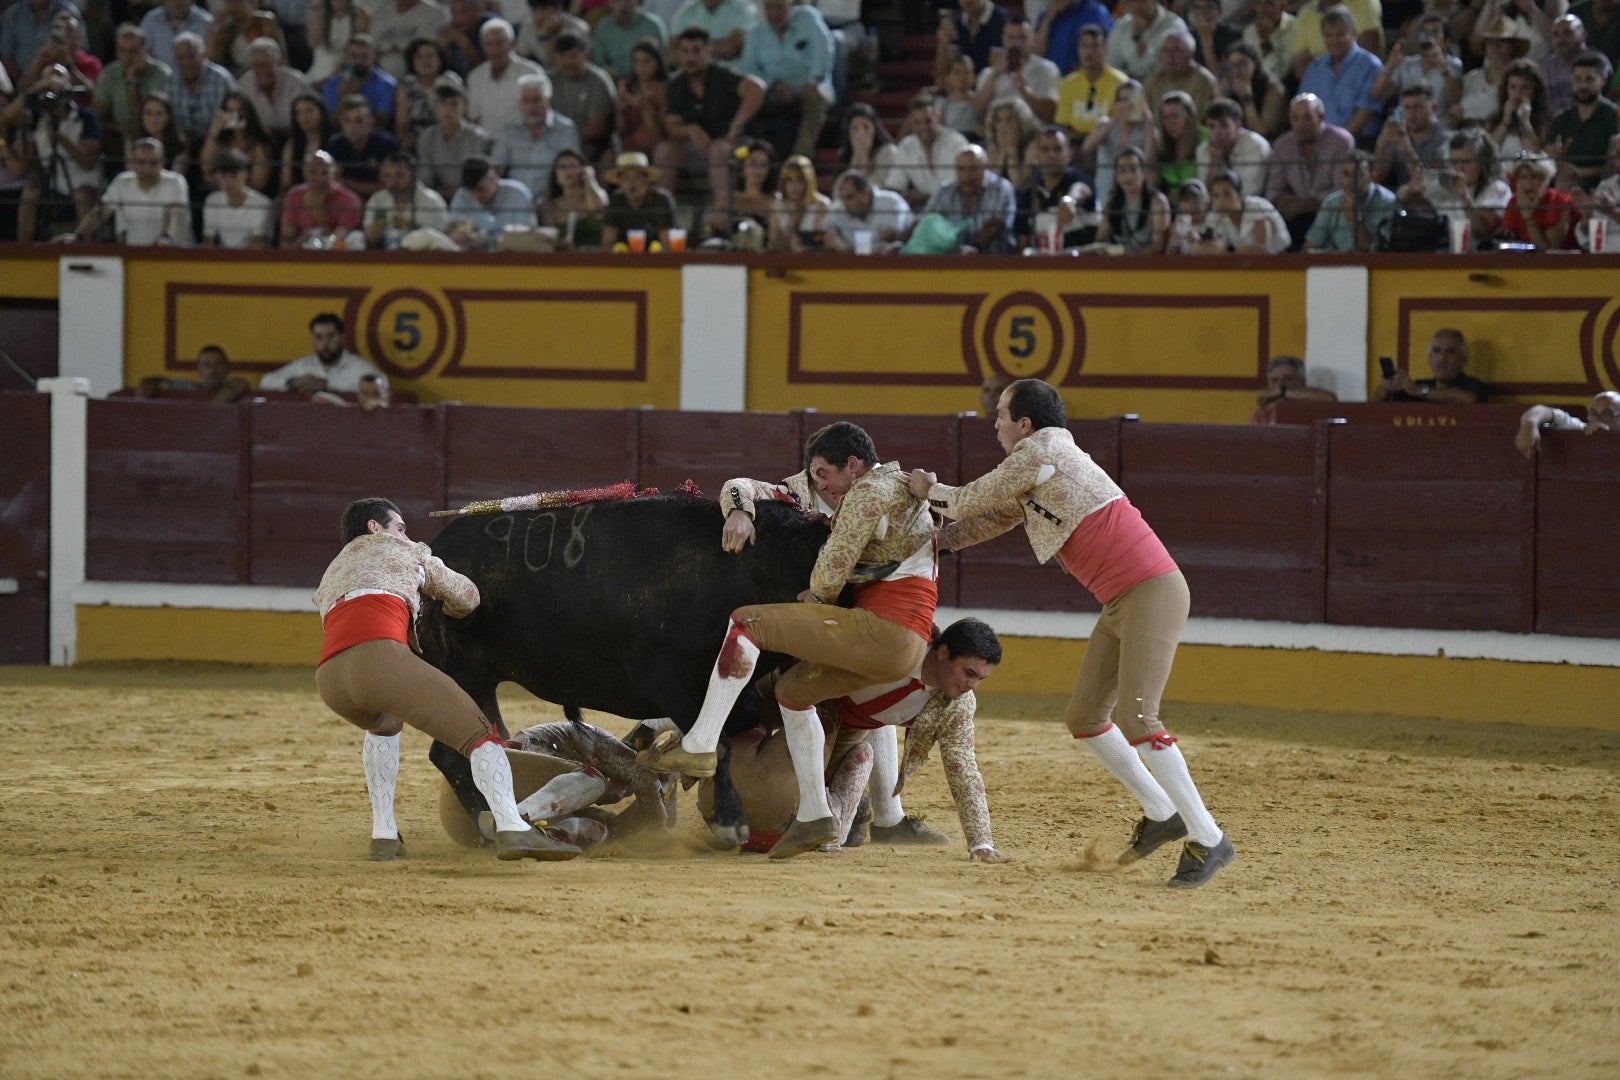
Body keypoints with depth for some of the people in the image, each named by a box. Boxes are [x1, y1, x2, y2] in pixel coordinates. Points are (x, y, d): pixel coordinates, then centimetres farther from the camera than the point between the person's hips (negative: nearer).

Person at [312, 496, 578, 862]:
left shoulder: (330, 577, 42)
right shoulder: (403, 551, 31)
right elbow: (467, 597, 40)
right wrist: (446, 613, 63)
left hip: (329, 680, 5)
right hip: (381, 659, -5)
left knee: (383, 724, 39)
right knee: (478, 734, -5)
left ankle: (384, 836, 25)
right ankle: (512, 828, -30)